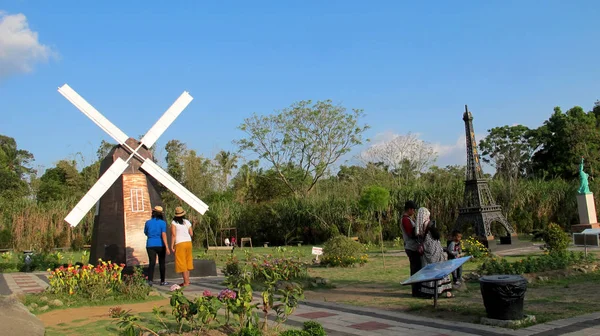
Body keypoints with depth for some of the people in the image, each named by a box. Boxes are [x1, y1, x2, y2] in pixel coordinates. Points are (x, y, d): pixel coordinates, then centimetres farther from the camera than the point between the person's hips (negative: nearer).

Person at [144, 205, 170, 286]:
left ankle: (150, 280, -18)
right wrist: (167, 247, -18)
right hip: (160, 245, -1)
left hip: (150, 245, 1)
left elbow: (145, 233, 14)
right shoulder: (162, 223, -8)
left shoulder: (148, 222, 0)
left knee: (151, 263, -1)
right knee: (161, 263, 12)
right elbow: (164, 235, -16)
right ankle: (162, 281, 18)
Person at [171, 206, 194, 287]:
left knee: (182, 263, 0)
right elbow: (191, 234, 10)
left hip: (180, 244, -5)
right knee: (187, 261, 16)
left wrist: (172, 245, -8)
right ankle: (187, 280, 22)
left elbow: (173, 234, -11)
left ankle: (186, 282, -1)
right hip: (188, 242, 5)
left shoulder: (174, 223, -4)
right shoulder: (187, 222, 8)